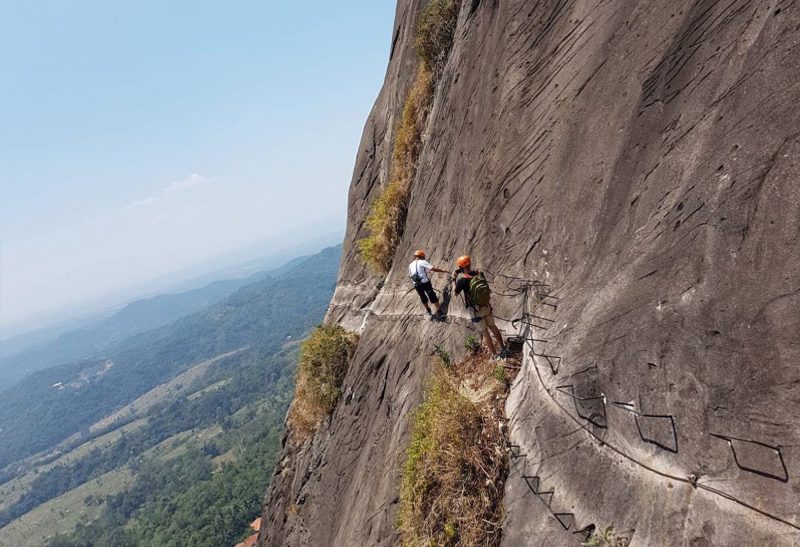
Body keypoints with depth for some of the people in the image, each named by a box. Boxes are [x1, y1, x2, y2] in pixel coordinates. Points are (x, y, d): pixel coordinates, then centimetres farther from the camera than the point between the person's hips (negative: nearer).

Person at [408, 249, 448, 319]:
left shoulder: (411, 265, 12)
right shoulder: (423, 262, -6)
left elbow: (410, 275, 24)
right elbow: (433, 269, -17)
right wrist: (443, 271, -8)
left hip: (416, 285, 5)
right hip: (425, 282, -5)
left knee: (423, 297, 22)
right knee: (432, 297, 4)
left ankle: (428, 311, 36)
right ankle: (438, 311, 2)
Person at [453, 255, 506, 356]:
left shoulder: (462, 279, -21)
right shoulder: (479, 273, -5)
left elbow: (456, 293, -5)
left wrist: (454, 279, 6)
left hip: (476, 309, -5)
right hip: (487, 305, 5)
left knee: (485, 331, 7)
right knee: (492, 326, 22)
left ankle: (495, 354, 14)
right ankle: (502, 348, 32)